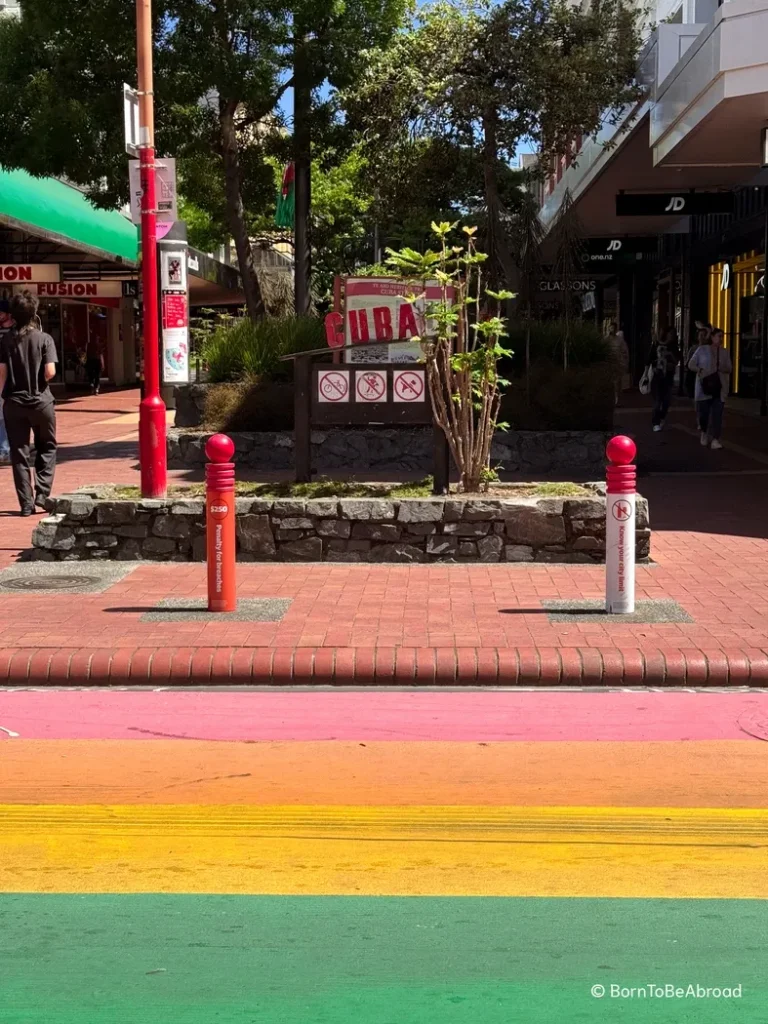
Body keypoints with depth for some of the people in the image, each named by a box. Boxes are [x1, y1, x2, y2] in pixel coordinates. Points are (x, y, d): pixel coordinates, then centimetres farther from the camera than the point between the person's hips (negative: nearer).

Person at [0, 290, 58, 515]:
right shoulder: (44, 339, -7)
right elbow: (50, 372, -14)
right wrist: (38, 380, 7)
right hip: (41, 401, -1)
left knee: (19, 453, 6)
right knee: (46, 448, 16)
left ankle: (26, 503, 6)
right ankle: (42, 493, 3)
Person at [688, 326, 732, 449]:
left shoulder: (725, 352, 9)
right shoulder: (702, 349, 1)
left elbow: (730, 368, 7)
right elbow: (691, 365, 2)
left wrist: (721, 368, -13)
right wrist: (700, 370, -15)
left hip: (720, 386, 2)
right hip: (704, 385, -2)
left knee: (717, 413, -6)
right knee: (703, 411, 0)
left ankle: (715, 439, -7)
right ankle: (704, 432, 29)